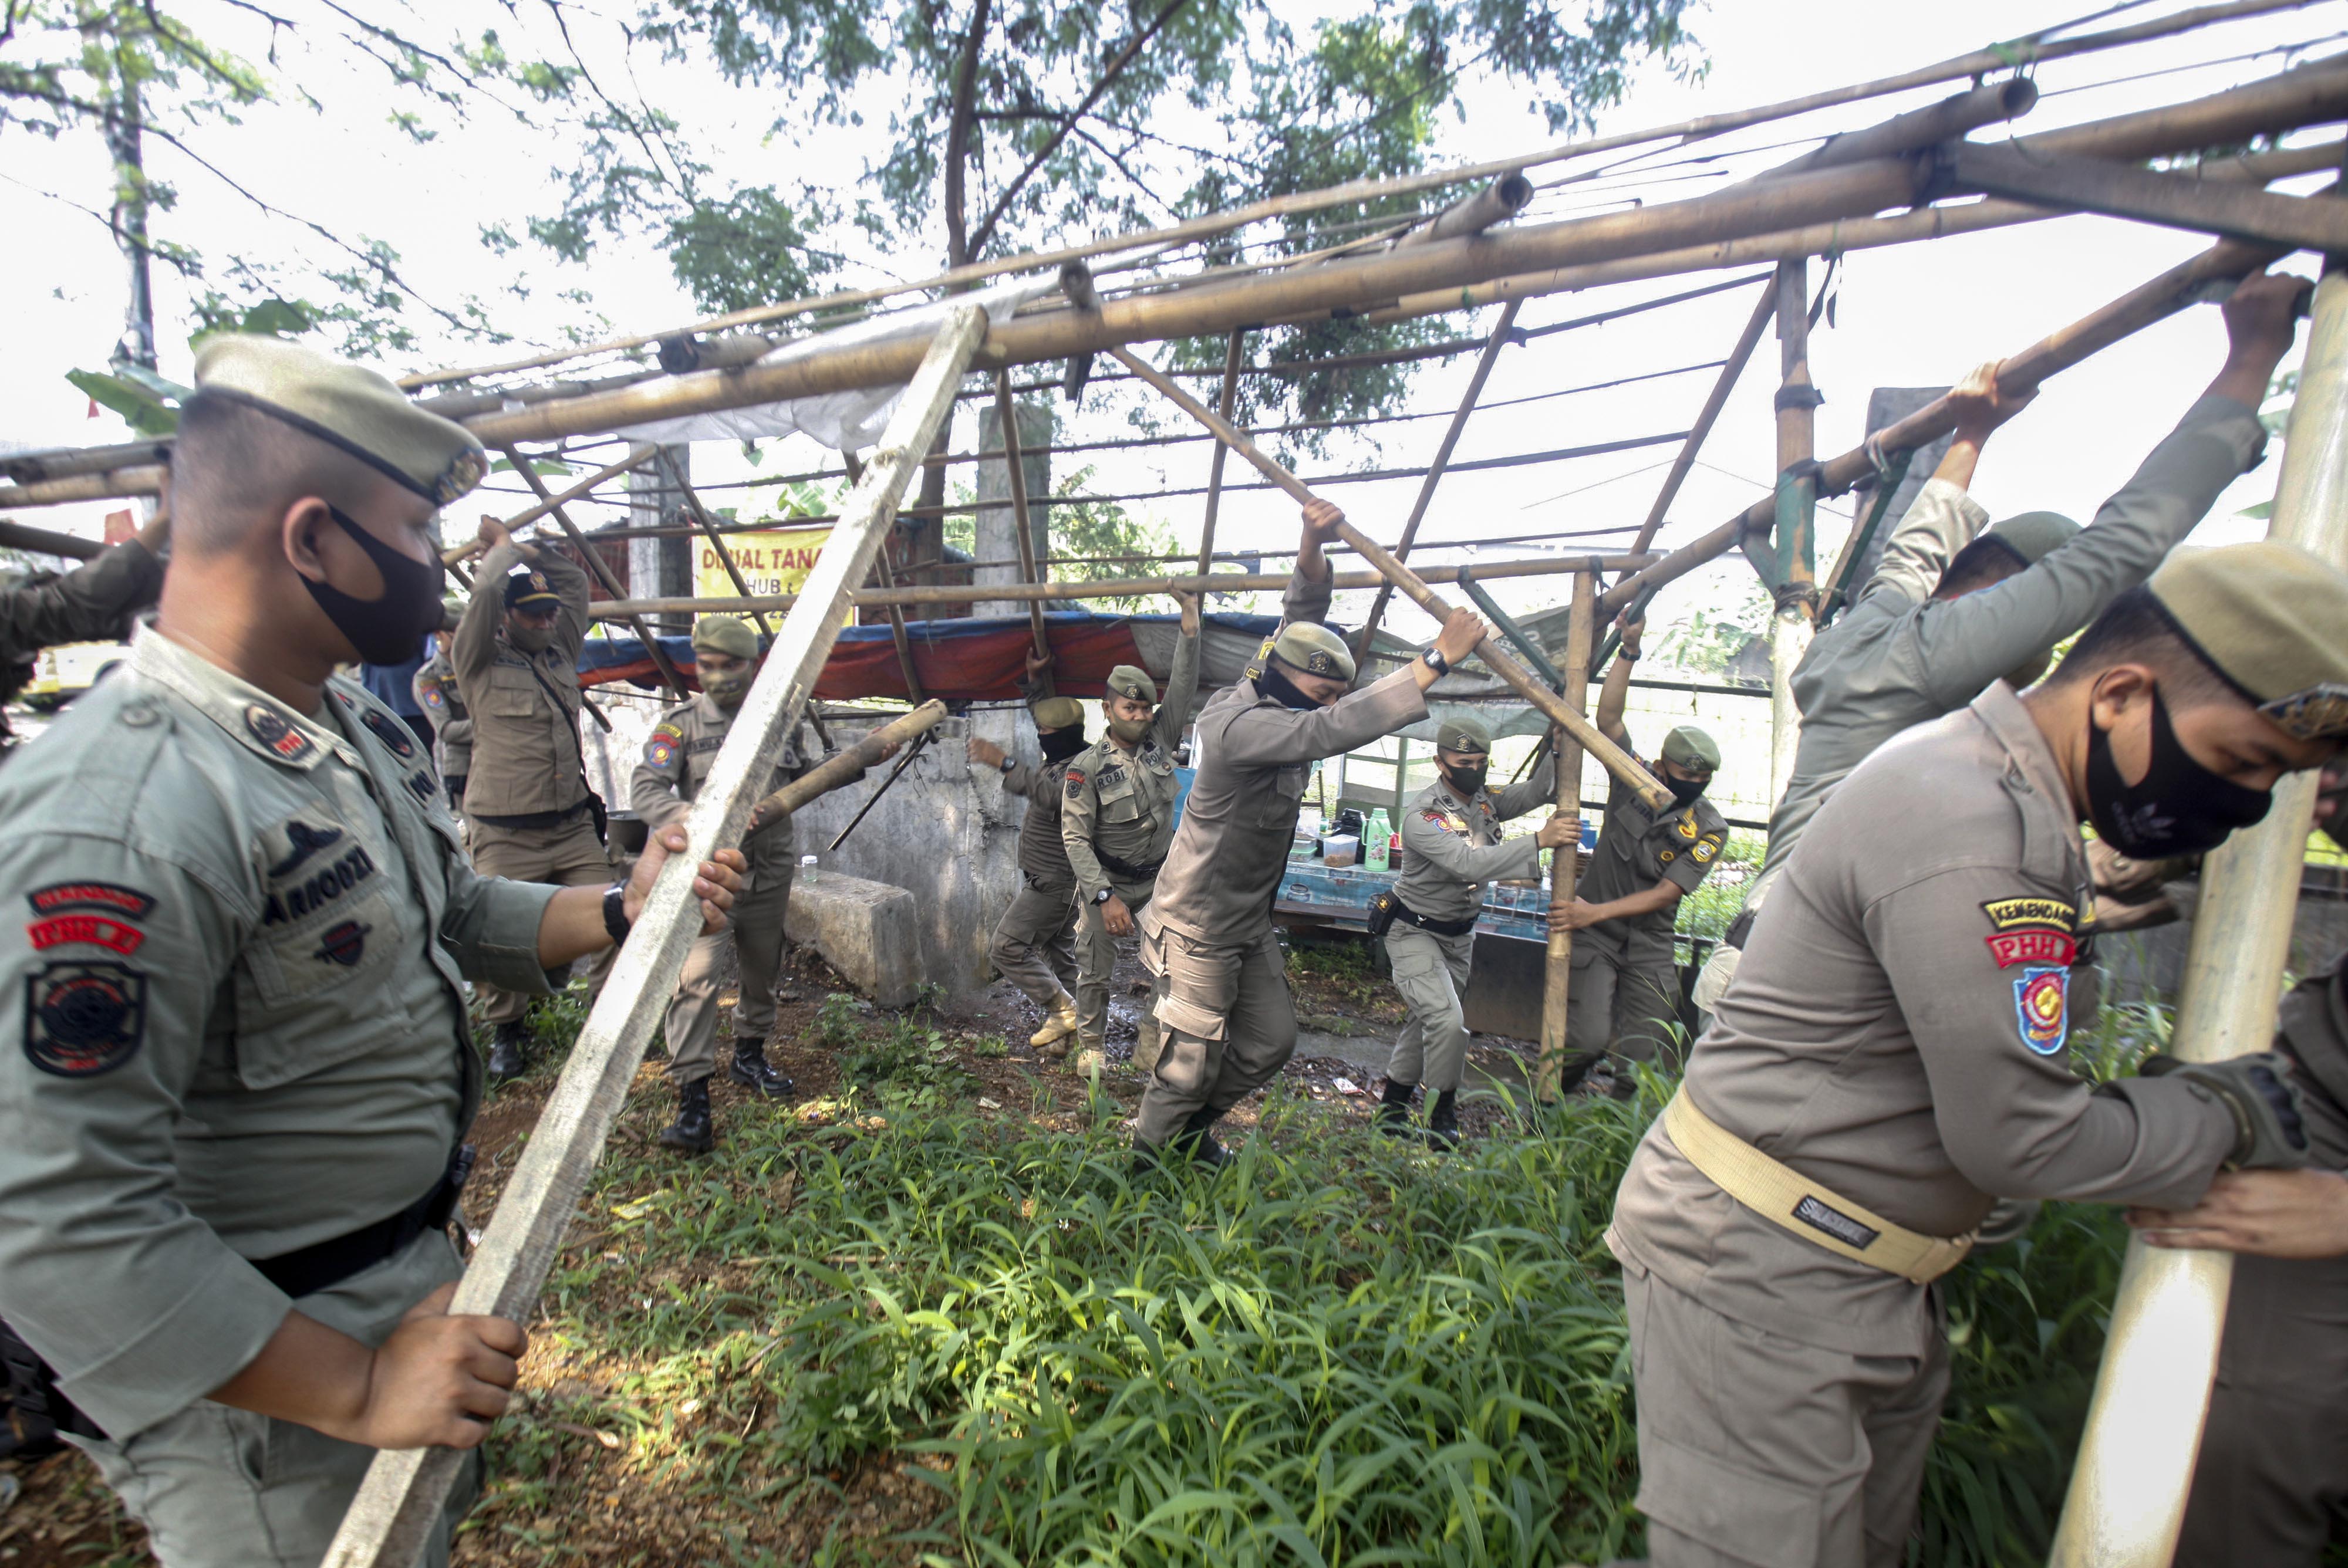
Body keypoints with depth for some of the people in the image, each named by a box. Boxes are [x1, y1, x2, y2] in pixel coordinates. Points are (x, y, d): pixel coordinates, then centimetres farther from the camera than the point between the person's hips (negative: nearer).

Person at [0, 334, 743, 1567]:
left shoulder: (356, 726, 0)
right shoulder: (122, 813, -31)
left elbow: (445, 917, 11)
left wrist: (622, 911, -4)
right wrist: (356, 1389, -27)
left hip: (411, 1267, 9)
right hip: (257, 1378, -8)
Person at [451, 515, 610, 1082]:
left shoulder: (561, 651, 13)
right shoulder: (480, 662, -2)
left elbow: (575, 581, 20)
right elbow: (486, 590, -16)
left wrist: (526, 549, 15)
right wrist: (502, 545, 0)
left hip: (574, 826, 4)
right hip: (506, 837, -4)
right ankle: (507, 1031, 22)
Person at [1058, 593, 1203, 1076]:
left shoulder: (1159, 739, -3)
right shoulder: (1087, 767, -15)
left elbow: (1183, 687, -11)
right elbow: (1075, 838, -17)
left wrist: (1191, 620, -20)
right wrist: (1104, 896, -25)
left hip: (1159, 880, 3)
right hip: (1106, 883, -3)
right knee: (1095, 969, 7)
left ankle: (1150, 1045, 8)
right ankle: (1091, 1047, 25)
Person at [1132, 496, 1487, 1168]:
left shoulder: (1273, 705, 1)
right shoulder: (1238, 724, -28)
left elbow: (1300, 621, 5)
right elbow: (1333, 732, -41)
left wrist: (1313, 547, -16)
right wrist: (1438, 659, -40)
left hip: (1251, 923, 9)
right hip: (1198, 929, -9)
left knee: (1270, 1042, 16)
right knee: (1190, 1064, 5)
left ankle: (1193, 1129, 38)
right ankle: (1145, 1164, 29)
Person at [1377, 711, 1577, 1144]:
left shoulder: (1486, 800, 0)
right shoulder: (1423, 813, -25)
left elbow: (1537, 791, -10)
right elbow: (1469, 863, -37)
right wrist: (1539, 840, -42)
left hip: (1460, 935, 8)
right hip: (1415, 932, -7)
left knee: (1427, 1023, 16)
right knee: (1447, 1020, -19)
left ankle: (1395, 1101, 33)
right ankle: (1443, 1113, 2)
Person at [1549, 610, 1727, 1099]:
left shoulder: (1710, 829, -3)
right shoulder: (1634, 781, -1)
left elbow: (1666, 893, -11)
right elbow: (1609, 717, -13)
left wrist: (1598, 911, -22)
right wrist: (1629, 651, -20)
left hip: (1650, 949, 2)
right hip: (1595, 935, -1)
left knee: (1642, 1059, -4)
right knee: (1588, 1040, -17)